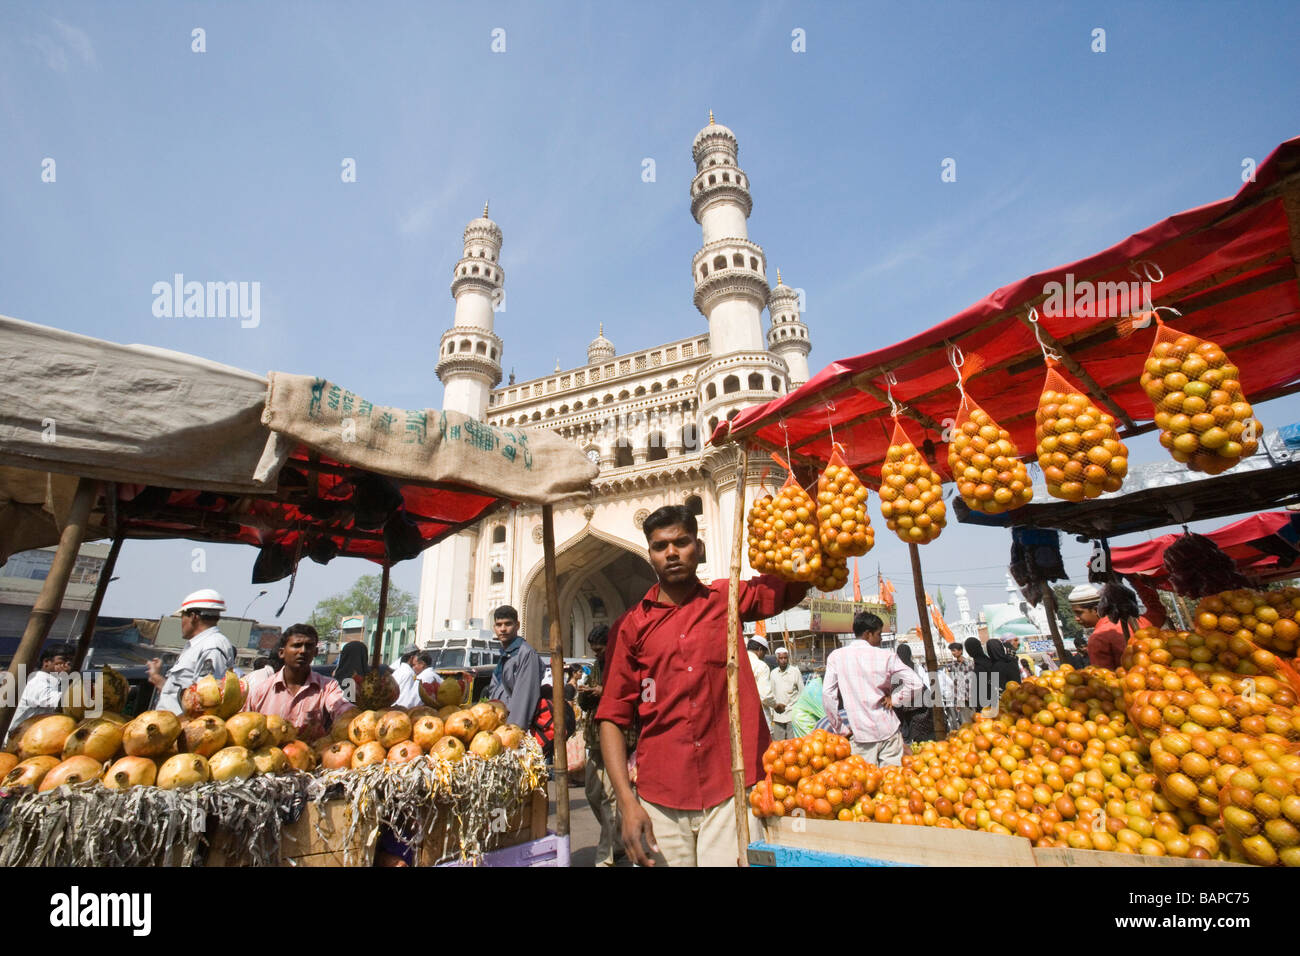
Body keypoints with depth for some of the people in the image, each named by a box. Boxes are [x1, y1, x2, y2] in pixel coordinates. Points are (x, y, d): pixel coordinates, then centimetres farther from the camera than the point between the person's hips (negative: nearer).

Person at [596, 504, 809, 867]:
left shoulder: (728, 599, 3)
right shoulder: (630, 626, 1)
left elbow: (797, 580, -4)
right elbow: (612, 717, 2)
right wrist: (627, 802, -8)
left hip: (732, 788, 0)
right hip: (660, 797, 1)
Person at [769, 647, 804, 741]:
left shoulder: (795, 672, -2)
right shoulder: (773, 673, 7)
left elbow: (802, 693, 0)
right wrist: (775, 704, 7)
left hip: (792, 713, -3)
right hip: (778, 713, 3)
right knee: (778, 742, 5)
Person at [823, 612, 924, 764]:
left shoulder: (837, 657, -2)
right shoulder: (886, 656, -4)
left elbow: (828, 694, -8)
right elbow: (916, 684, -7)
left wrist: (840, 729, 0)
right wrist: (894, 698, 5)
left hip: (861, 733, 0)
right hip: (888, 730, 0)